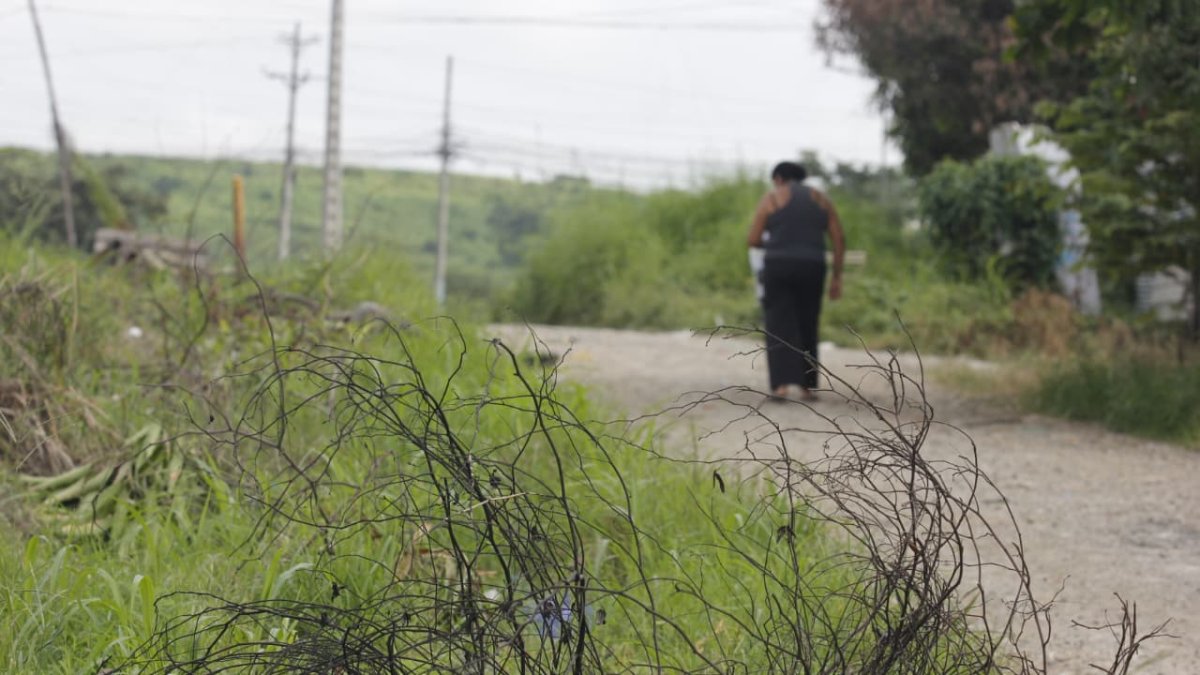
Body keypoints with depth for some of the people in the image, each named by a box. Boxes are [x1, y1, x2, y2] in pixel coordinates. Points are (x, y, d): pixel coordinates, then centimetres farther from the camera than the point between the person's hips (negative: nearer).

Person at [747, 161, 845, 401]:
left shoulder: (771, 198, 2)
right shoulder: (820, 199, 12)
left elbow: (753, 240, -1)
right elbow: (839, 240, 5)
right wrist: (837, 277, 9)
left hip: (778, 267, -3)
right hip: (811, 268, 3)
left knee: (779, 327, -1)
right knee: (807, 328, 12)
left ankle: (782, 383, -15)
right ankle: (807, 386, 12)